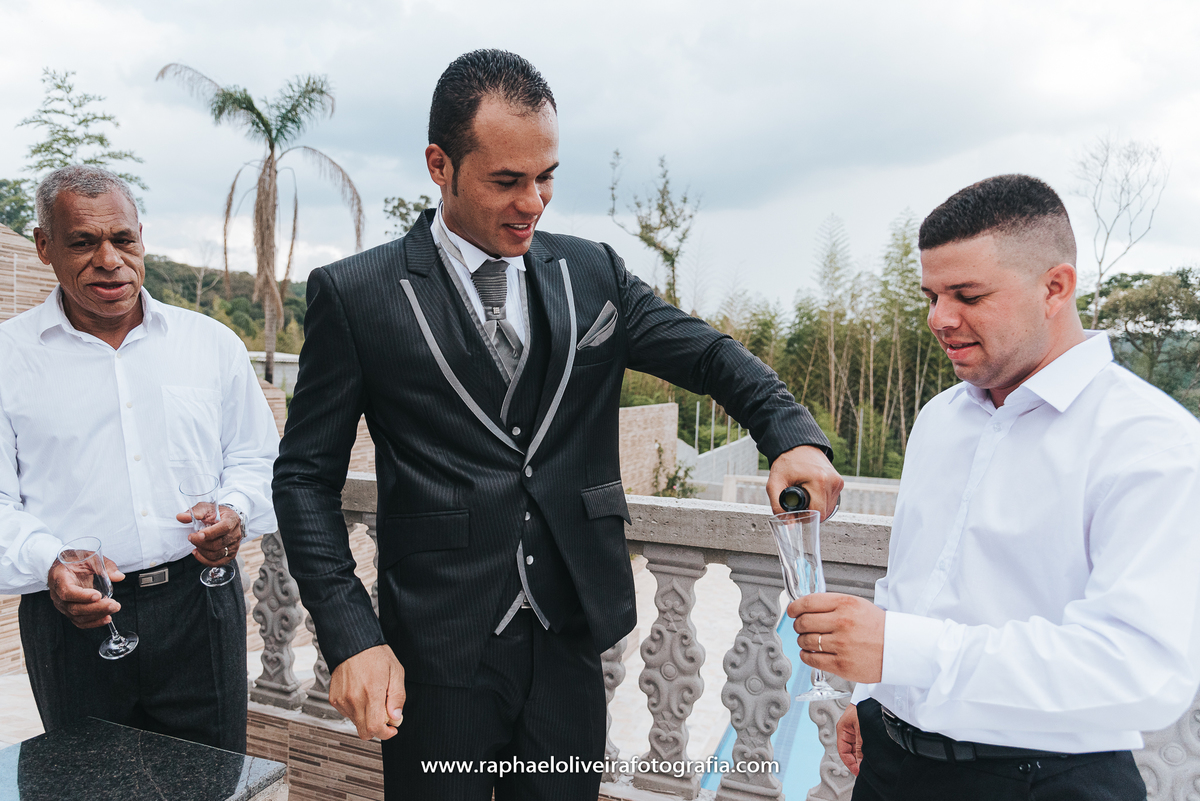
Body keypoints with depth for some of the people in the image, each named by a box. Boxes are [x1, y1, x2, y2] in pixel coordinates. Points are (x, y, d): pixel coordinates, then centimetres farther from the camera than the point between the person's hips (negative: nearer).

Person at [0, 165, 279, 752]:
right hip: (74, 619, -1)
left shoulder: (212, 343, 7)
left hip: (199, 603, 1)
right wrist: (49, 566, -20)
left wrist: (235, 511, -9)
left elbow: (256, 458, 12)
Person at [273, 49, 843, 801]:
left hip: (571, 646, 3)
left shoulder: (593, 272, 4)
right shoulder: (356, 295, -5)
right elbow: (307, 477, -3)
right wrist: (352, 637, -13)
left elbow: (710, 355, 5)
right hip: (437, 660, -2)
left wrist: (794, 435, -15)